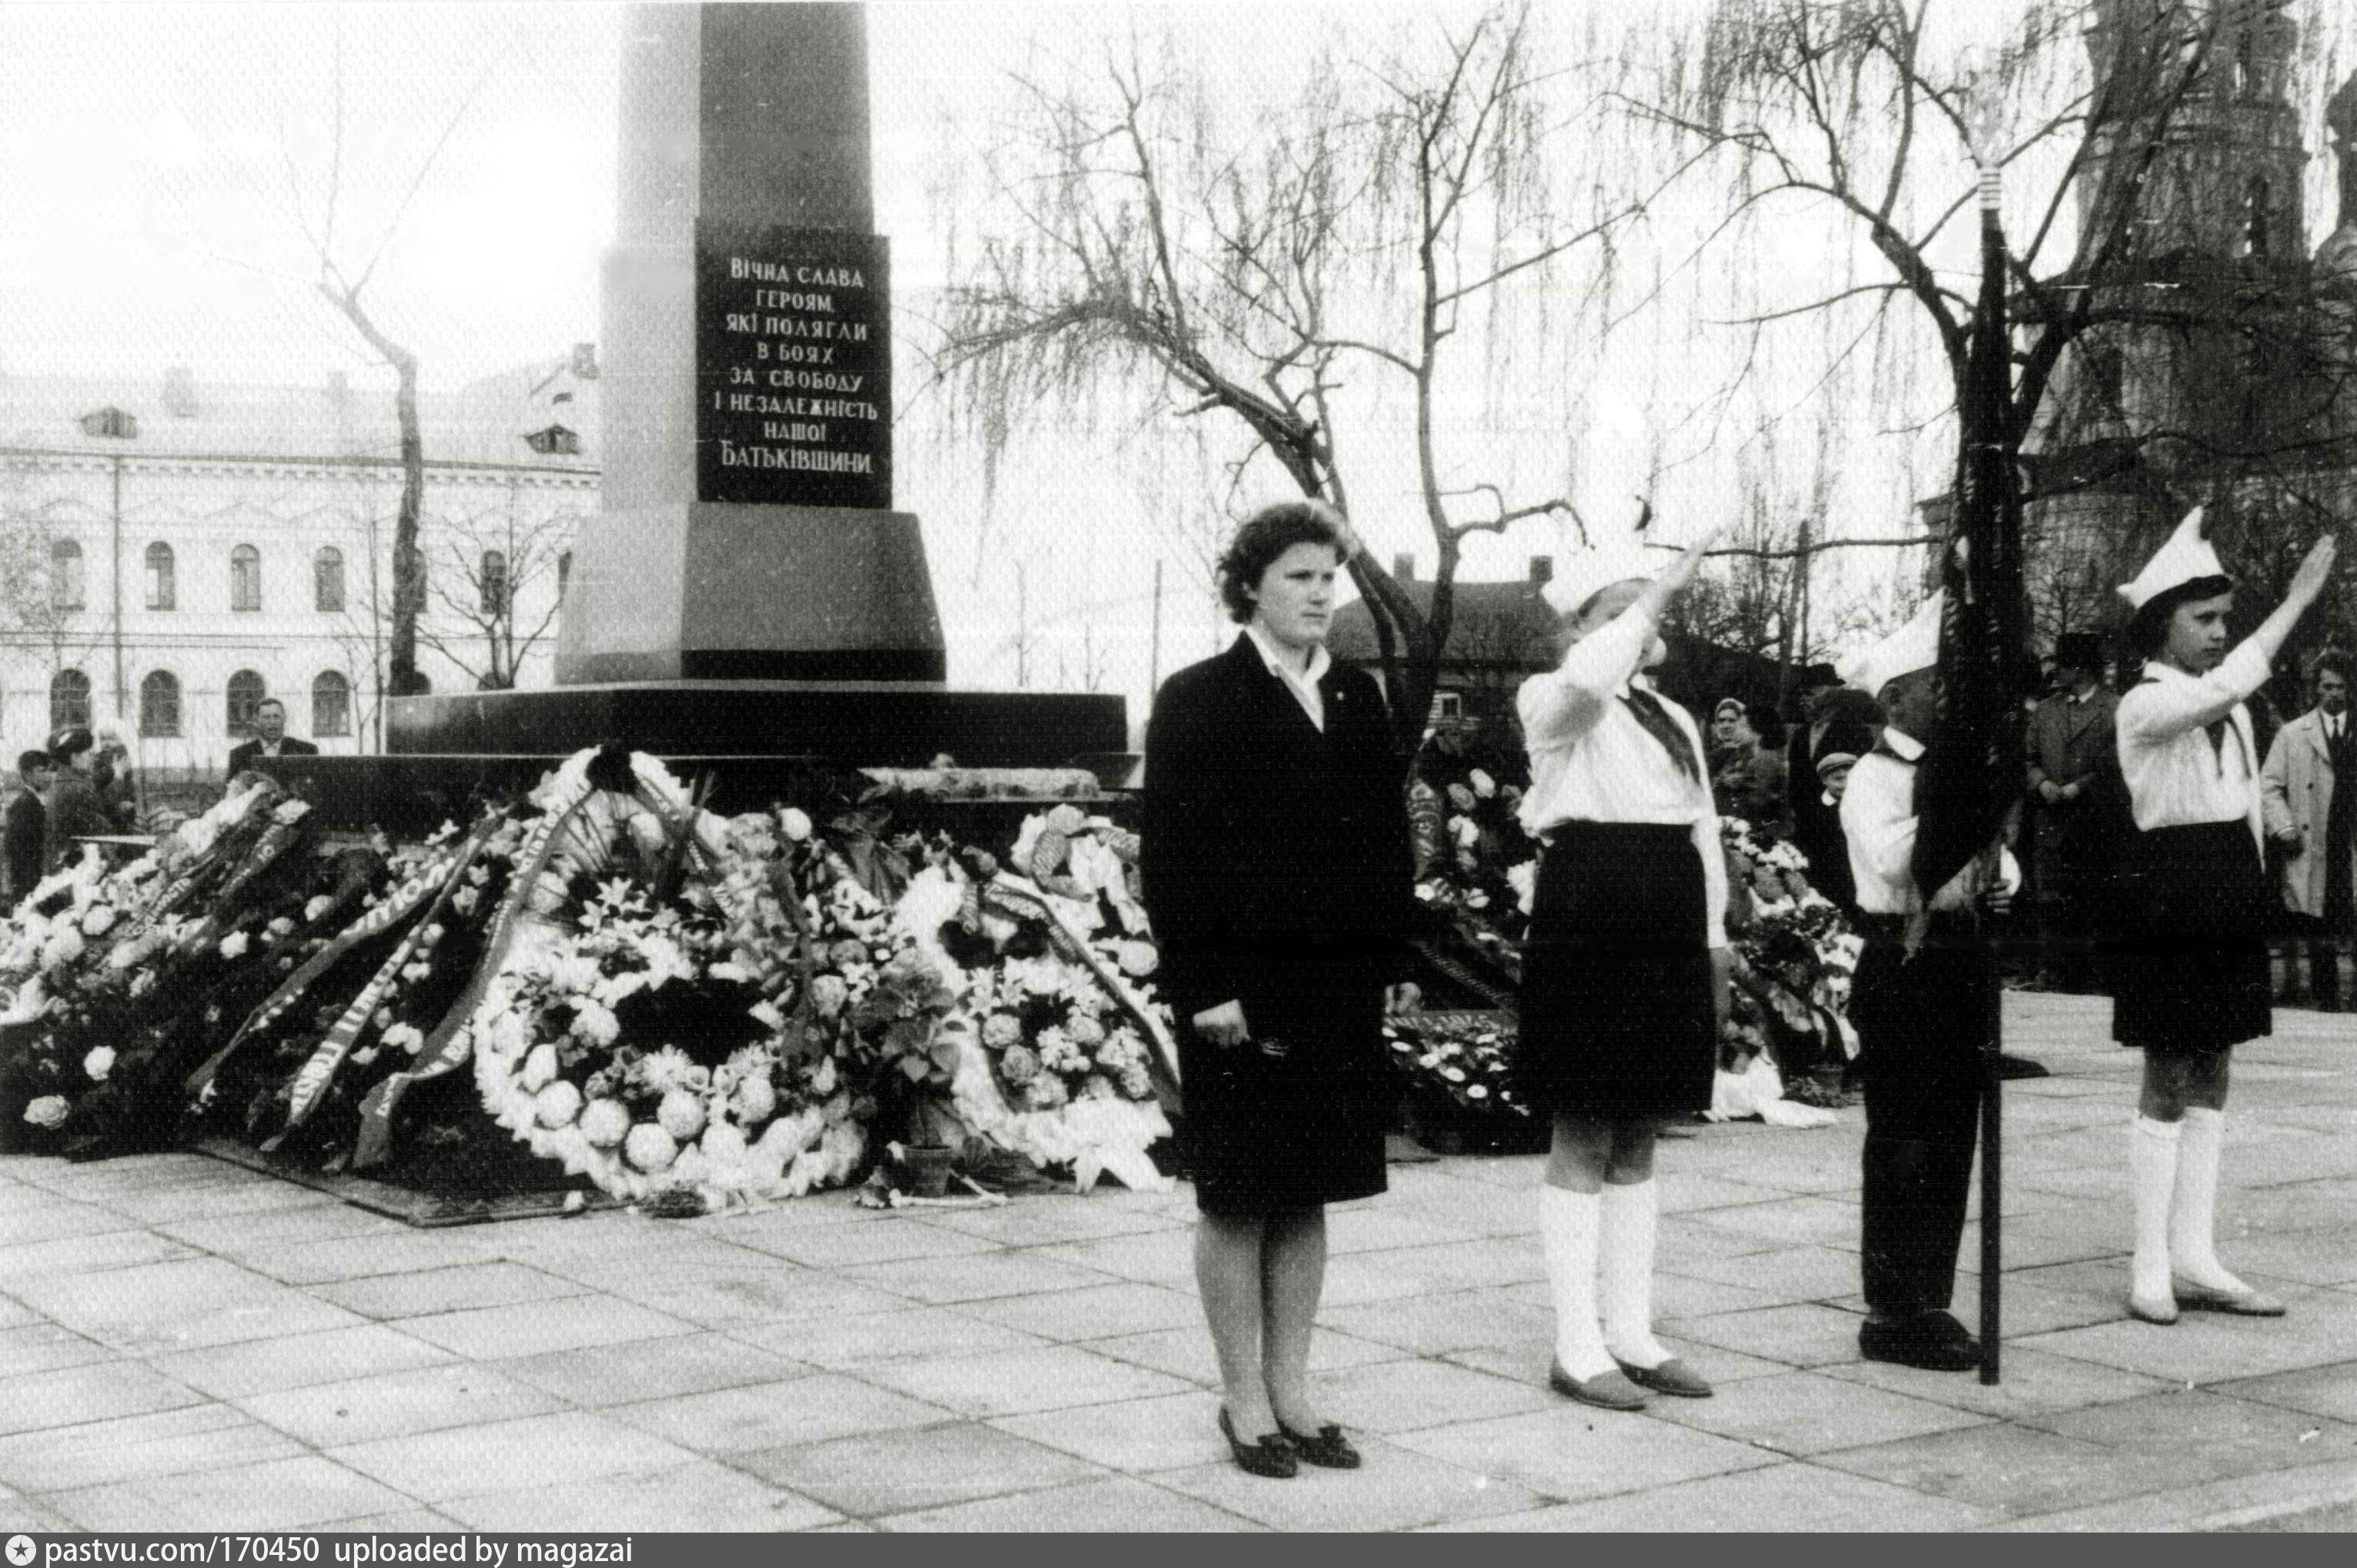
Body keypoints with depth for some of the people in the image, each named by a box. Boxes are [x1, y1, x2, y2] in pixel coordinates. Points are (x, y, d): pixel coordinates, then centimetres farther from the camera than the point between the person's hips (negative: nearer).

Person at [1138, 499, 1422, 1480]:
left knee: (1308, 1195, 12)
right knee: (1238, 1199, 4)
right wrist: (1204, 988, -15)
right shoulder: (1196, 701, -6)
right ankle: (1245, 1401, 15)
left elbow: (1390, 839, 13)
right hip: (1241, 994, -5)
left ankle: (1290, 1388, 22)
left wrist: (1394, 962, 6)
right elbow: (1170, 856, -10)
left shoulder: (1359, 699, 11)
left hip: (1339, 989, 5)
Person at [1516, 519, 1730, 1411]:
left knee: (1638, 1141, 11)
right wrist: (1659, 595, -22)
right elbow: (1588, 674, -29)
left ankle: (1632, 1335, 17)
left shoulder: (1673, 720, 20)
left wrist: (1714, 945, 16)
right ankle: (1578, 1348, 3)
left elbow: (1703, 832, 21)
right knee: (1584, 1140, -2)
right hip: (1586, 930, -7)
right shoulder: (1553, 704, -3)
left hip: (1667, 939, 7)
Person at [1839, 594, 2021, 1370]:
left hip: (1962, 962, 8)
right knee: (1902, 1150, -3)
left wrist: (2001, 878, -3)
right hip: (1903, 965, -8)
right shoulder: (1873, 778, -10)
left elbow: (1991, 851, 19)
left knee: (1951, 1145, 12)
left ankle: (1930, 1303, 21)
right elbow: (1894, 862, -25)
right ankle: (1892, 1315, 4)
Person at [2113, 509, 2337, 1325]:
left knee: (2210, 1083, 8)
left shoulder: (2230, 709, 14)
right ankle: (2152, 1267, 4)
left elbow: (2249, 807, 18)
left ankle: (2194, 1258, 13)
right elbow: (2224, 684, -29)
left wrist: (2253, 893, 13)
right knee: (2167, 1086, -3)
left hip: (2231, 905, 7)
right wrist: (2297, 599, -27)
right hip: (2171, 903, -7)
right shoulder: (2145, 706, -10)